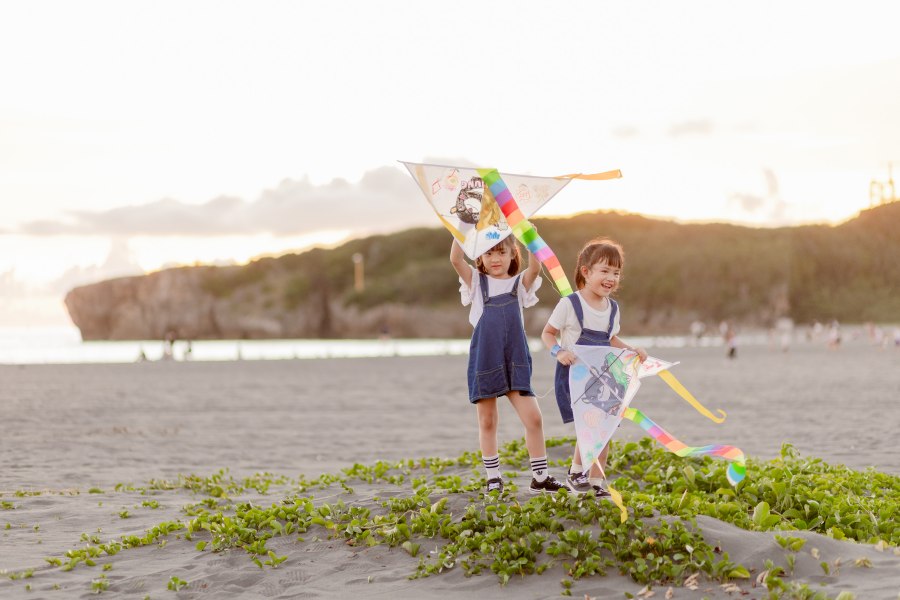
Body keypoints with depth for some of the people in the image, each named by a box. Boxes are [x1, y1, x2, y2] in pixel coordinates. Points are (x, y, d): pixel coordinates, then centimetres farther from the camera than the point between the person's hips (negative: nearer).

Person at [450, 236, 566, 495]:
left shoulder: (520, 283, 8)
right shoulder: (477, 282, 7)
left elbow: (535, 266, -12)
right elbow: (456, 259, -10)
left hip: (515, 361, 1)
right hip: (484, 361, 0)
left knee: (533, 418, -4)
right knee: (487, 421, 6)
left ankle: (540, 478, 7)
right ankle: (493, 478, 17)